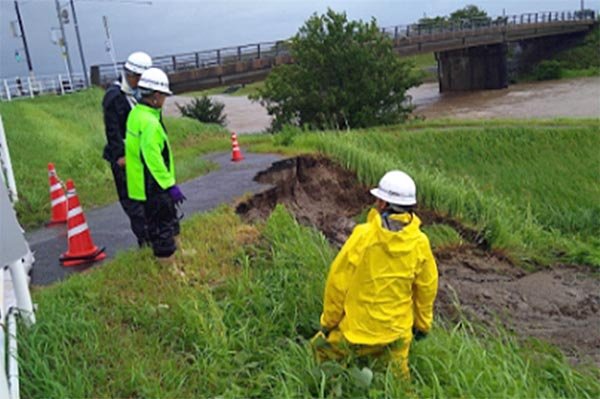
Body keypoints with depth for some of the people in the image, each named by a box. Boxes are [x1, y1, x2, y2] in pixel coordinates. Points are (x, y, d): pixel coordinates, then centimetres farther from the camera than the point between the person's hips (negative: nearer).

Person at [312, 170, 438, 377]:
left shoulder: (363, 235, -21)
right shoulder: (420, 242, -11)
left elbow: (338, 282, -14)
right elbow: (427, 288, 1)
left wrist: (328, 321, 1)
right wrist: (422, 324, 18)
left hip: (357, 332, -3)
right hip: (398, 334, 3)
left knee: (320, 347, 19)